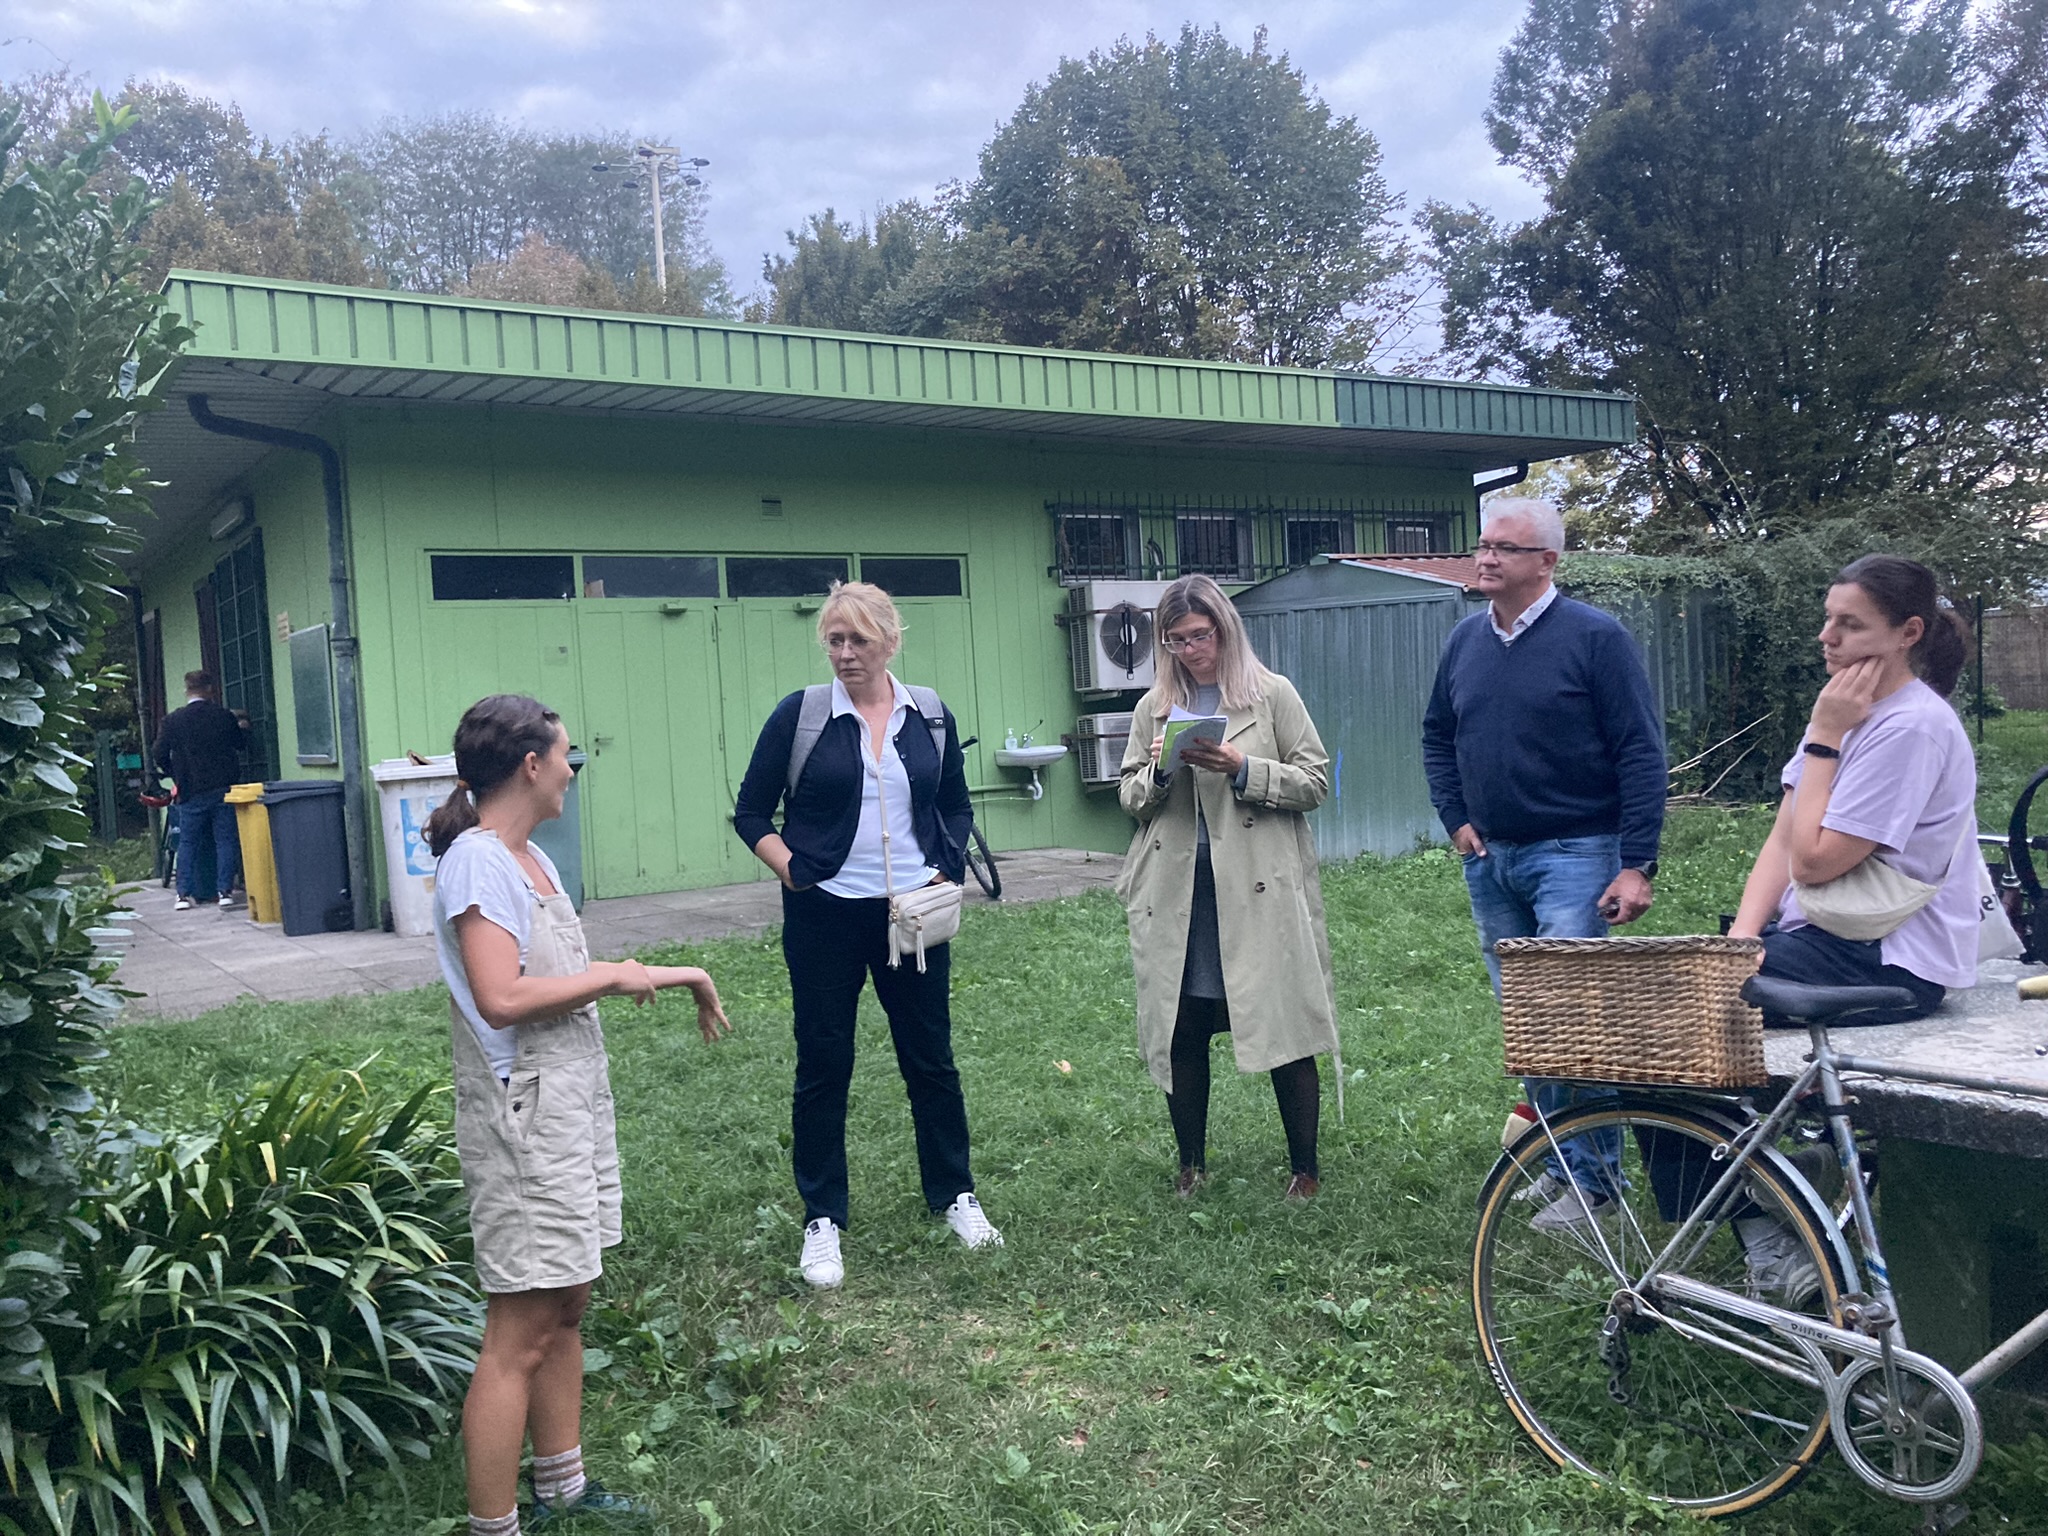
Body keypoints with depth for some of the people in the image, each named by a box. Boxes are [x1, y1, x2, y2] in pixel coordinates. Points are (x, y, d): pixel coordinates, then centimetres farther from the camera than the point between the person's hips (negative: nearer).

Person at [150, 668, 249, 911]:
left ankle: (184, 893, 7)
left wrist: (176, 774, 18)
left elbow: (159, 757, -1)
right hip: (223, 788, 0)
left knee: (188, 843, 9)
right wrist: (243, 727, 37)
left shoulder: (173, 720, -4)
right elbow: (239, 742, 15)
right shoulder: (225, 716, -3)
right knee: (225, 840, 5)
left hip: (191, 792, 0)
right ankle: (225, 890, -1)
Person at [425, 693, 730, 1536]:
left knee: (567, 1307, 18)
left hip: (572, 1104, 10)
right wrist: (613, 976, -15)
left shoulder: (530, 858, 12)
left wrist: (660, 973, 9)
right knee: (519, 1335, -3)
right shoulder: (477, 859, -16)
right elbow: (501, 998, -25)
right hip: (522, 1119, -9)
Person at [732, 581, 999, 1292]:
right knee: (823, 1066, 6)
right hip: (826, 916, -2)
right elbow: (752, 813, 2)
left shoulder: (929, 716, 4)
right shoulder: (800, 714, -4)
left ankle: (955, 1195, 27)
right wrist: (793, 872, -9)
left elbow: (957, 807, 14)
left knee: (931, 1056, 11)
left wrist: (946, 870, -1)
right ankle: (822, 1221, 18)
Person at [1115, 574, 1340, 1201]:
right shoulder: (1154, 707, 12)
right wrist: (1157, 771, -7)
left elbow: (1315, 782, 0)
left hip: (1259, 890, -3)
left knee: (1284, 1028, 0)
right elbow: (1129, 797, 14)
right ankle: (1191, 1162, 25)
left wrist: (1243, 769, -14)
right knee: (1180, 1031, 8)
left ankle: (1304, 1166, 17)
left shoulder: (1272, 695, 3)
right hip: (1176, 892, 3)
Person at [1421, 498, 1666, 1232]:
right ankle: (1555, 1161, 25)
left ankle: (1595, 1175, 5)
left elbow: (1640, 753, -12)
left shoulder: (1595, 637, -10)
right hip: (1489, 860, 6)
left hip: (1573, 854, -6)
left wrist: (1637, 864, -16)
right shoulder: (1466, 639, 8)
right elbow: (1436, 736, 21)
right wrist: (1456, 818, 8)